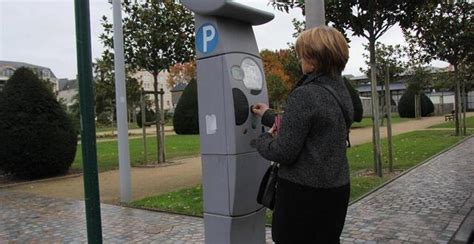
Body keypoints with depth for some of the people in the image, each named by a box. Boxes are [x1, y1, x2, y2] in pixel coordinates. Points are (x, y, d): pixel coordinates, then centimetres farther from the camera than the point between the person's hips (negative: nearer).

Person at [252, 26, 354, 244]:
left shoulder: (303, 95, -21)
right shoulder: (341, 91, 6)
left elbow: (283, 152, -21)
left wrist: (263, 139, 0)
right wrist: (269, 117, 22)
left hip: (303, 193, -8)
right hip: (336, 189, 8)